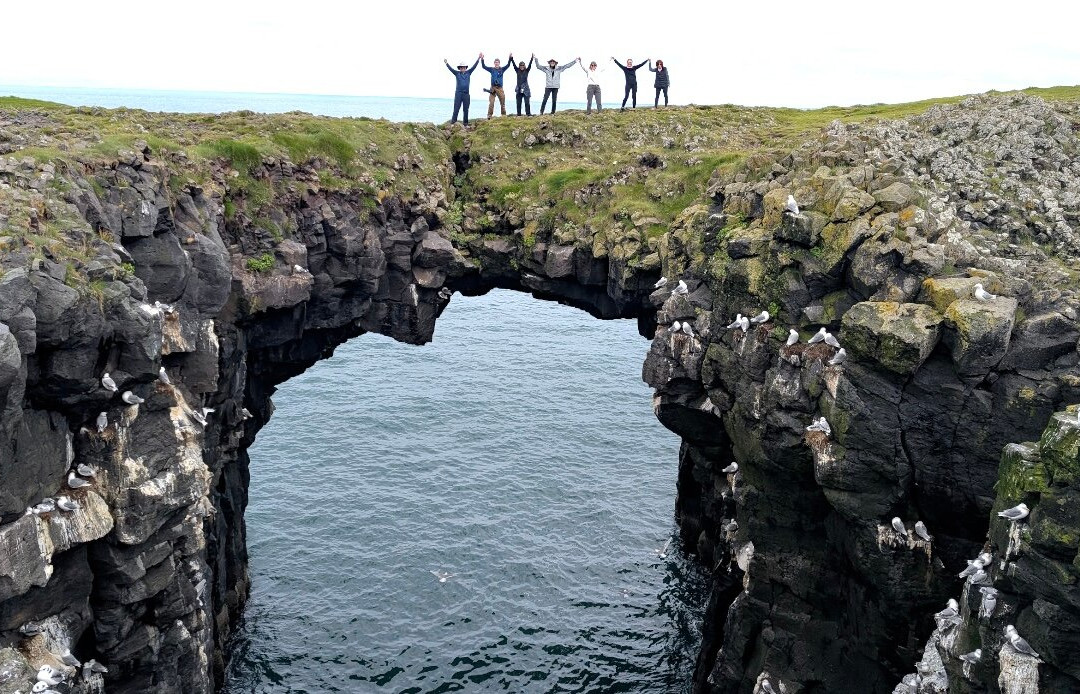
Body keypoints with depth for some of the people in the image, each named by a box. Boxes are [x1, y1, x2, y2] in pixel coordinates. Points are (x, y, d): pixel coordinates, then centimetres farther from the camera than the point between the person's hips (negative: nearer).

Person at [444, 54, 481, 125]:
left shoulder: (468, 73, 12)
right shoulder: (457, 73, 8)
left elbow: (474, 66, 6)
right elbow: (450, 69, -2)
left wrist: (479, 58, -1)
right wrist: (446, 63, -17)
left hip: (466, 94, 2)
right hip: (458, 93, -2)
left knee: (466, 110, 4)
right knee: (456, 108, -7)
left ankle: (466, 124, 9)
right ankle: (453, 122, -8)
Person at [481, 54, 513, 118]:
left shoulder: (502, 69, 8)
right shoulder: (491, 69, 7)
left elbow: (508, 65, -3)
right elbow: (484, 66, 2)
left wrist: (511, 58, -16)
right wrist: (482, 59, -10)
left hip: (500, 88, 1)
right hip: (493, 88, -1)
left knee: (503, 103, 4)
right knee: (491, 103, -7)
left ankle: (504, 115, 13)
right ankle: (489, 115, -7)